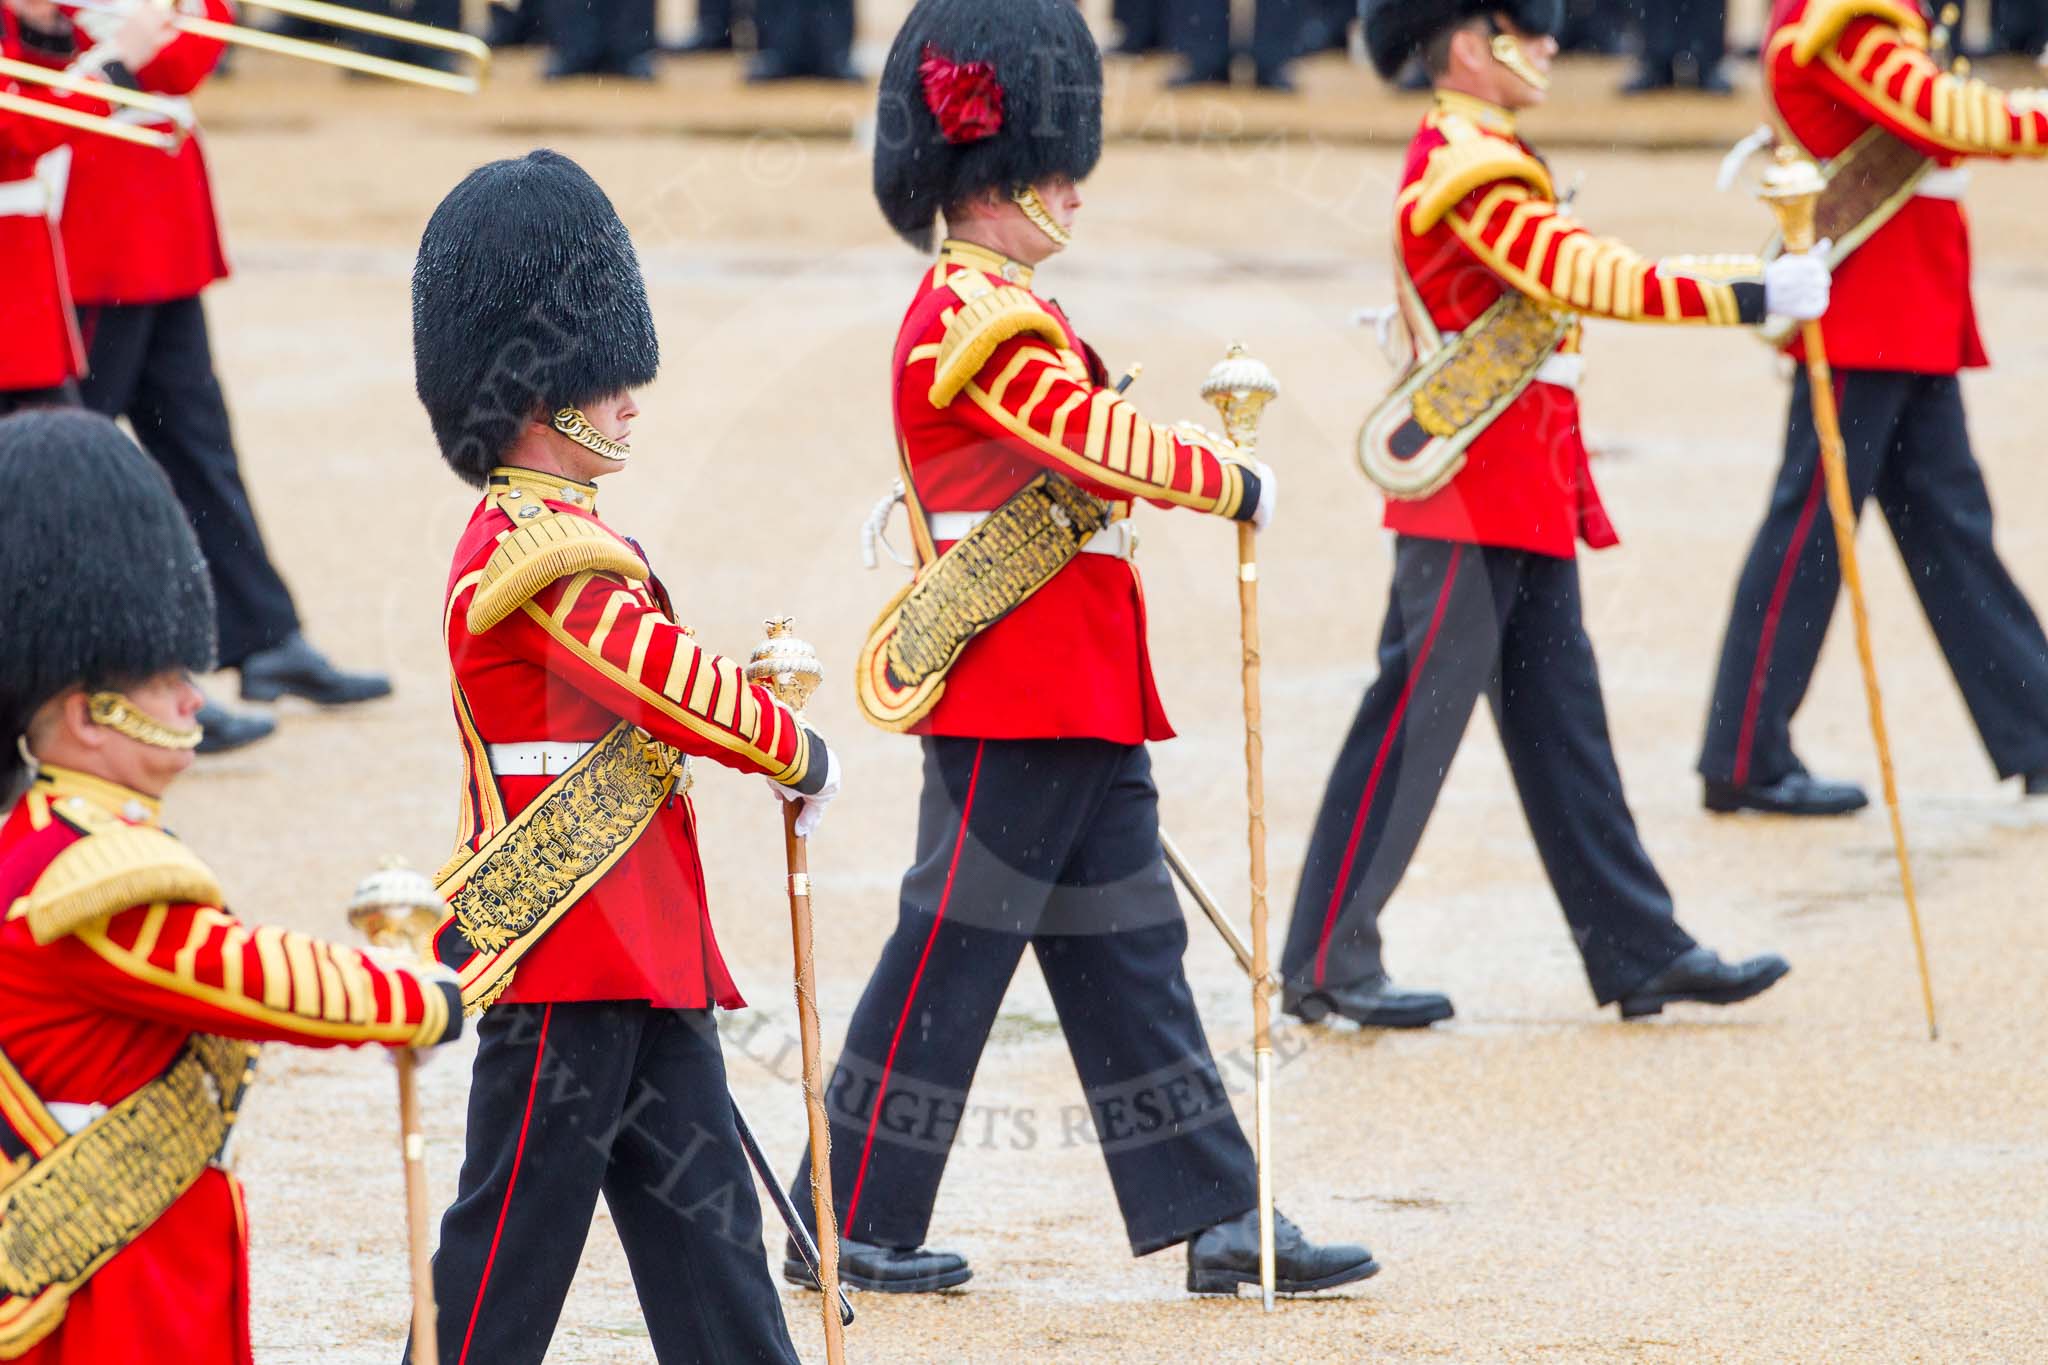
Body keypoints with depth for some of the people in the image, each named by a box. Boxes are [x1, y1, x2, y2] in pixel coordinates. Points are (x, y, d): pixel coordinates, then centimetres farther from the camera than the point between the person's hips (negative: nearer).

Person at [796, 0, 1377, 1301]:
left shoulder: (999, 308, 16)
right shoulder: (977, 318, -16)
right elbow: (1106, 445, -22)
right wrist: (1236, 482, -9)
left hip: (1080, 706, 10)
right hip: (1013, 705, -10)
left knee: (1127, 954, 9)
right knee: (952, 955, -3)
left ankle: (1222, 1218, 11)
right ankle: (850, 1228, 5)